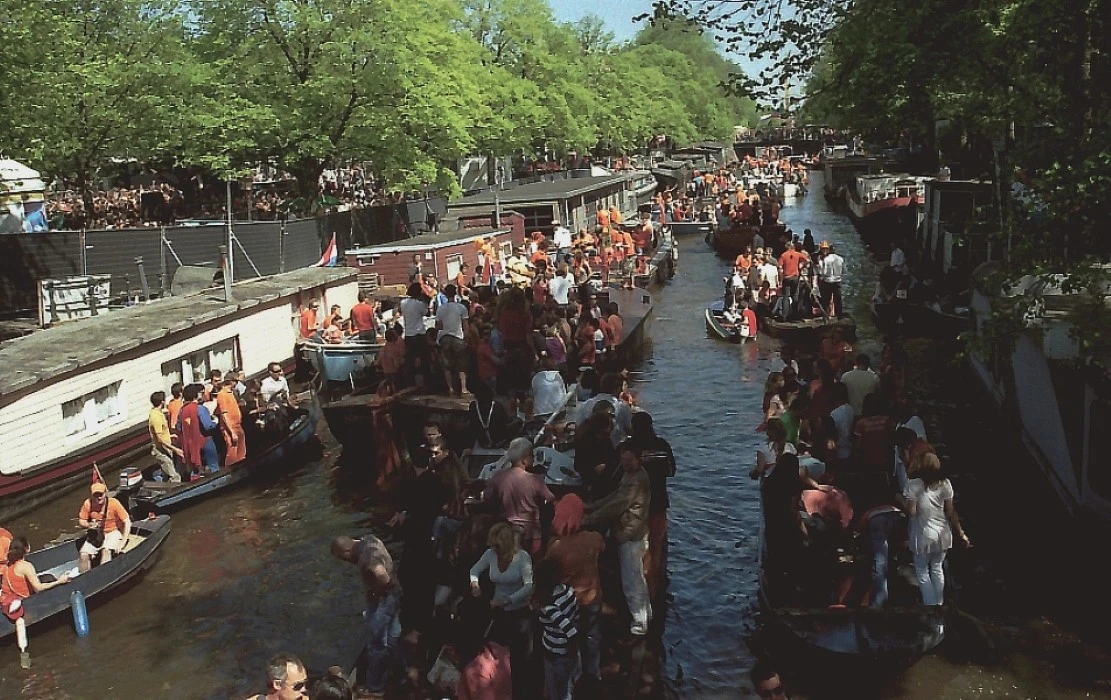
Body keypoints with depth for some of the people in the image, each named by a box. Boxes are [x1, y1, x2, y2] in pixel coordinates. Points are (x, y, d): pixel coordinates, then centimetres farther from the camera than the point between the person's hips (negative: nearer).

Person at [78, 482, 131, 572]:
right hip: (96, 534, 4)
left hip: (113, 532, -4)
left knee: (106, 550, -31)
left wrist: (123, 542, -22)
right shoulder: (88, 504, -11)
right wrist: (88, 525, -21)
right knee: (84, 554, -15)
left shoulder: (113, 503, -20)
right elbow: (81, 521, 4)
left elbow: (127, 522, -17)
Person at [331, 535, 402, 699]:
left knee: (376, 644, 4)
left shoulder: (367, 554, -31)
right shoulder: (368, 540, -2)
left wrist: (375, 590, -25)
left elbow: (383, 576, -46)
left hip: (383, 599, -10)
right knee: (391, 639, 25)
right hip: (391, 596, 10)